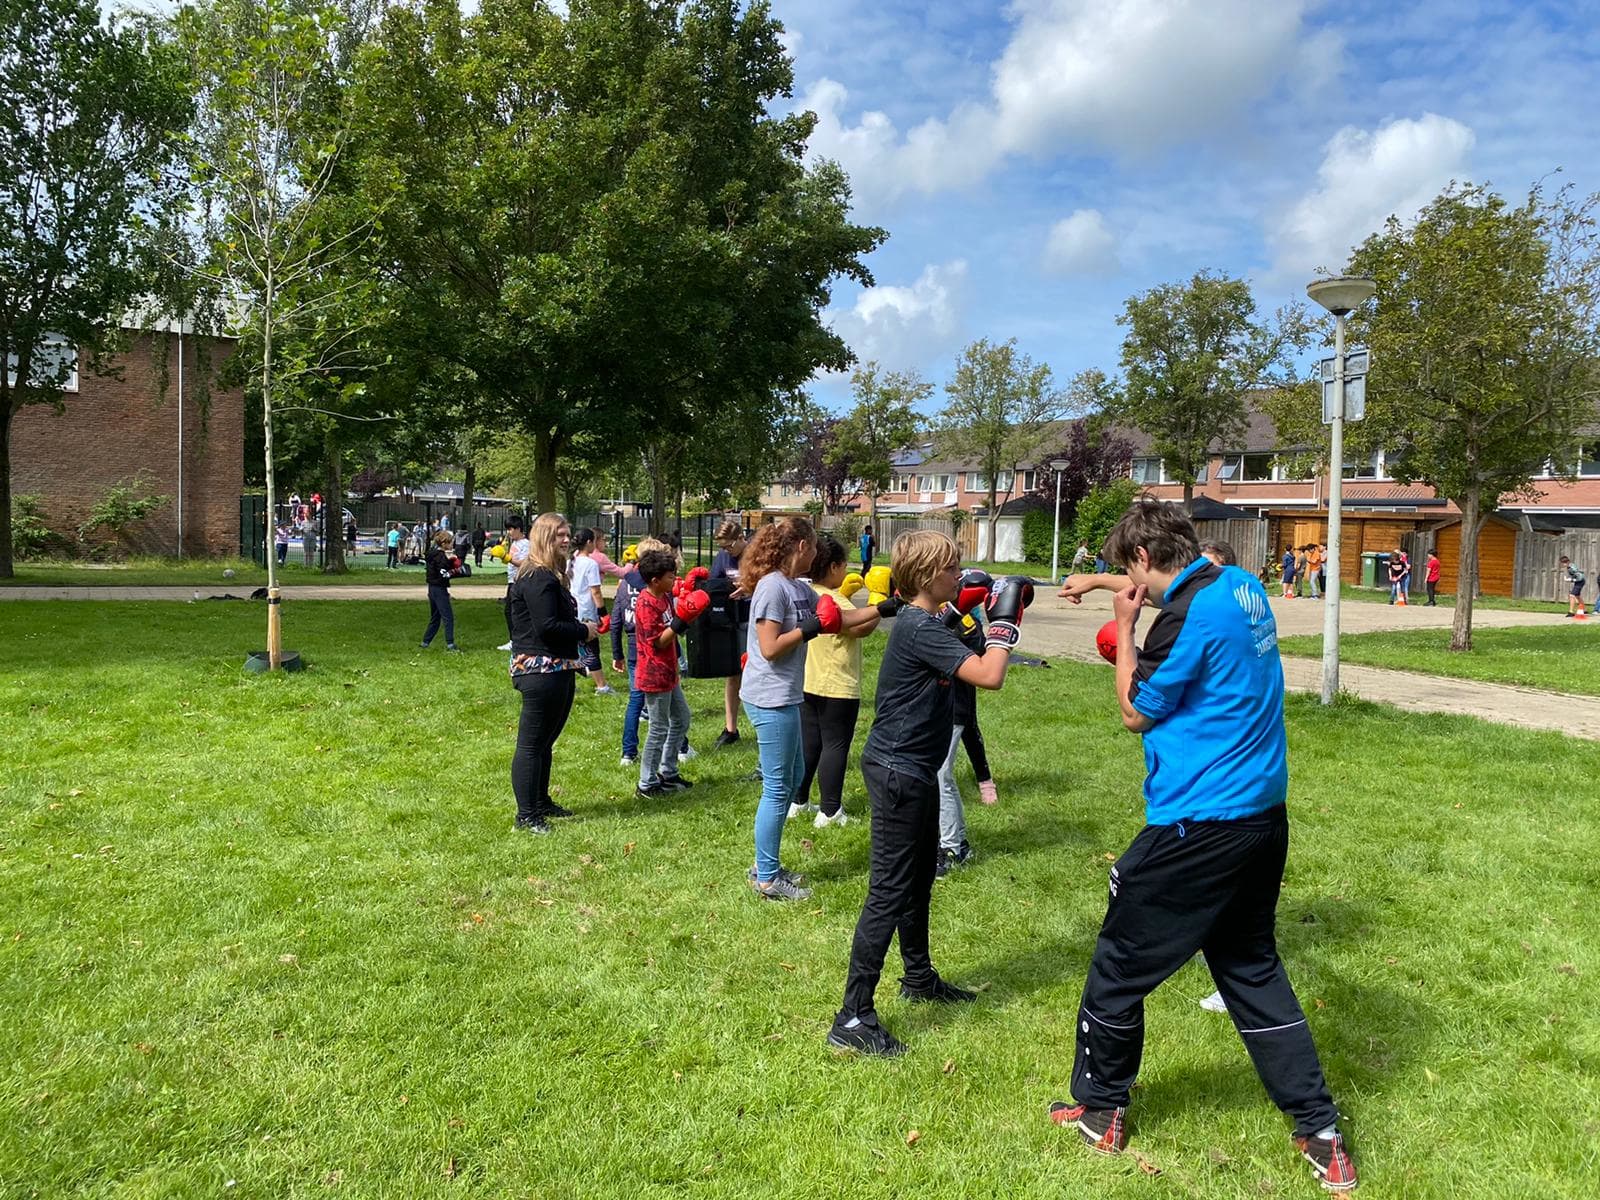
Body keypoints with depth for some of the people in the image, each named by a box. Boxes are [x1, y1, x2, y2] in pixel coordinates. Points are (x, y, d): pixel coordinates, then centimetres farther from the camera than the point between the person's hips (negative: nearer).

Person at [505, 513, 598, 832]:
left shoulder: (550, 575, 17)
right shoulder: (539, 578, -17)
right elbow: (546, 627, -23)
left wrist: (580, 628, 9)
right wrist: (583, 631, -11)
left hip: (558, 670, 11)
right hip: (541, 671, -11)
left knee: (546, 740, 19)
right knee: (532, 743, -4)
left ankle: (541, 802, 32)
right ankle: (526, 816, 2)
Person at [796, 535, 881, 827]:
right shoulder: (833, 600, -20)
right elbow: (862, 627, -29)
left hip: (808, 684, 8)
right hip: (837, 687, -8)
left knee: (808, 743, 16)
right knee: (835, 745, 0)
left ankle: (798, 802, 24)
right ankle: (830, 811, 4)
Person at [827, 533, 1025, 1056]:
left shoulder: (922, 622, 9)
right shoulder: (920, 630, -22)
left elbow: (967, 661, 21)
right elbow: (989, 675, -29)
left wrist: (1000, 614, 10)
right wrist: (1004, 621, -14)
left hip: (913, 771, 11)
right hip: (899, 772, -11)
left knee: (920, 877, 24)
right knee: (889, 894, -7)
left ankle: (919, 977, 42)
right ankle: (853, 1018, -2)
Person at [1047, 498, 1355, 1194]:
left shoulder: (1188, 615, -20)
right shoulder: (1244, 586, 5)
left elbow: (1137, 713, -7)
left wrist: (1124, 628, -1)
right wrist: (1103, 583, 26)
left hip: (1199, 827, -9)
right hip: (1263, 815, 9)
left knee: (1119, 963, 10)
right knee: (1252, 966, 20)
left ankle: (1100, 1110, 26)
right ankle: (1321, 1132, 24)